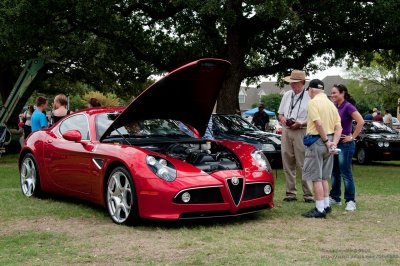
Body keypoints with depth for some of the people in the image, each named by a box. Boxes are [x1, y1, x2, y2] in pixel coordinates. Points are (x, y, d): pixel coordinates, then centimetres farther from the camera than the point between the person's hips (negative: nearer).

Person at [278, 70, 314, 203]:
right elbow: (280, 113, 22)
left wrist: (301, 123, -18)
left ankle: (308, 194, 0)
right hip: (286, 131, 6)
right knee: (287, 163, 7)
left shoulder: (309, 97, -3)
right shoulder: (287, 95, 15)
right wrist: (282, 119, 0)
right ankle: (290, 193, 14)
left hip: (301, 132, -6)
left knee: (303, 164, -6)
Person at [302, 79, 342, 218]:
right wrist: (334, 143, -2)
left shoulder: (313, 102, -11)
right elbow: (339, 127, 7)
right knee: (323, 177, 18)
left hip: (317, 141, -8)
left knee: (316, 178, -3)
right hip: (328, 141, 8)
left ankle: (320, 210, -2)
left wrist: (326, 141, -16)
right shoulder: (331, 104, 13)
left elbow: (319, 124, -22)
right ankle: (326, 205, 24)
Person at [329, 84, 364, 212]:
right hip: (334, 143, 8)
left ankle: (350, 201, 3)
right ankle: (335, 197, 24)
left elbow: (361, 122, -23)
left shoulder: (348, 106, -13)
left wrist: (352, 137, -17)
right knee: (335, 172, 14)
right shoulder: (334, 107, 9)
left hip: (345, 144, -8)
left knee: (345, 173, -4)